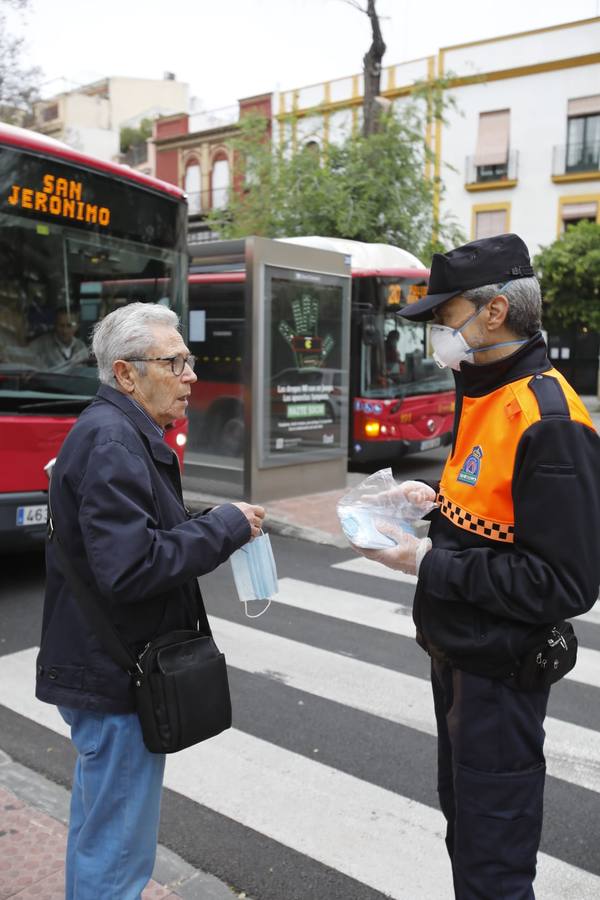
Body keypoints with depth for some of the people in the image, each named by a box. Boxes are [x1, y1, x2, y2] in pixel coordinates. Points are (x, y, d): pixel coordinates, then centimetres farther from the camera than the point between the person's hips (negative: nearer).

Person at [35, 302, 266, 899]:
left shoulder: (116, 432, 12)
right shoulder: (112, 441, -21)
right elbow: (131, 568, -29)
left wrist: (213, 530, 6)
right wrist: (226, 525, -20)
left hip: (101, 670, 10)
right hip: (115, 680, -10)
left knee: (96, 831, 26)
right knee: (118, 852, 5)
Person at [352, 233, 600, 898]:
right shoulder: (484, 395, 6)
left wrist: (430, 564, -23)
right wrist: (439, 498, 2)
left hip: (498, 670, -9)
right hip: (456, 652, 9)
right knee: (460, 815, 26)